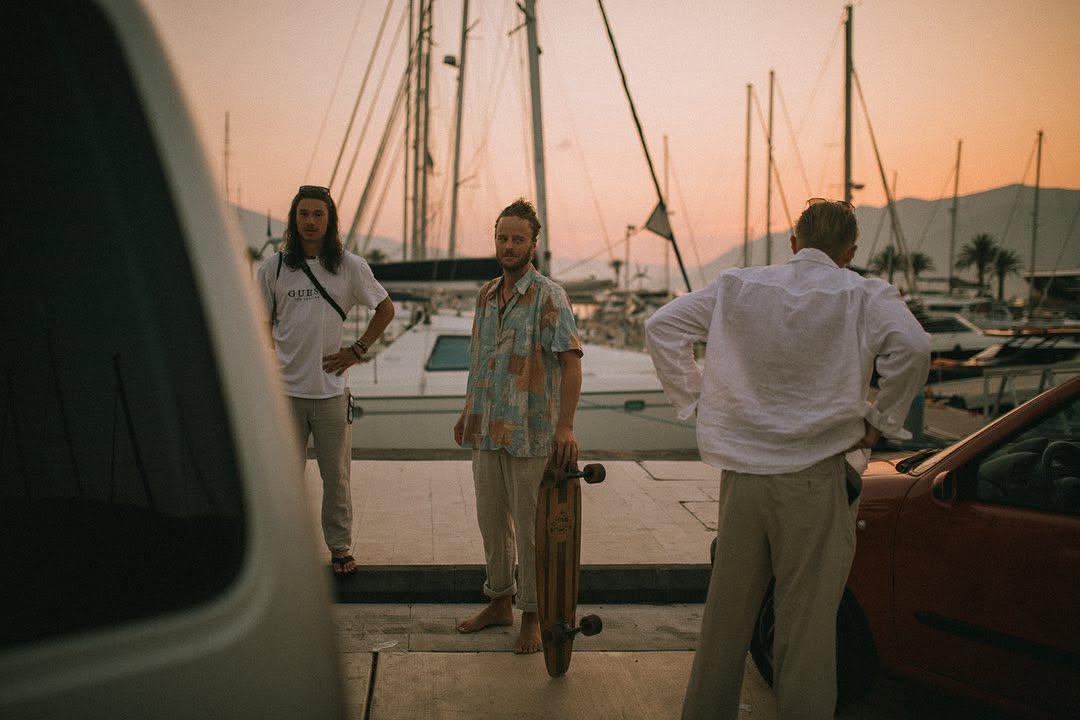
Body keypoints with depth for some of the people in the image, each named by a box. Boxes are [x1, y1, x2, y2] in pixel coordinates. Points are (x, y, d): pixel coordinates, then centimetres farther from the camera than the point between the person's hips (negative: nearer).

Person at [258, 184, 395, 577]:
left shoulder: (350, 266, 1)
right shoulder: (274, 267, 3)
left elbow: (385, 309, 11)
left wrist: (357, 350, 2)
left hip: (331, 387, 0)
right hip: (285, 388, 1)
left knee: (336, 475, 8)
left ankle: (340, 546, 22)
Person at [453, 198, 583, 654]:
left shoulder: (549, 297, -10)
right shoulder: (485, 295, 11)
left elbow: (571, 360, -16)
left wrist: (566, 425, -25)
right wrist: (467, 412, 20)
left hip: (530, 432, -7)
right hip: (486, 429, 7)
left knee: (529, 526, 3)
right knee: (491, 521, 15)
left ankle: (532, 616, 16)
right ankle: (499, 602, 31)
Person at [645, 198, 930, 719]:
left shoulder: (738, 286, 6)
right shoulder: (864, 296, -4)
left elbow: (662, 325, 4)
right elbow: (911, 347, -21)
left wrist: (693, 399, 7)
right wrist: (882, 422, -8)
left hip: (741, 473, 4)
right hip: (814, 478, -3)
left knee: (727, 609, 18)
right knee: (807, 619, 7)